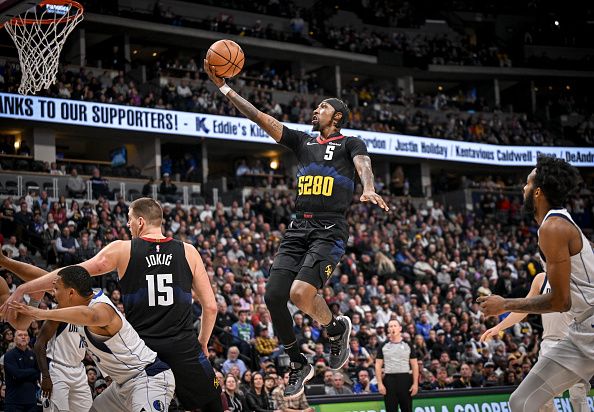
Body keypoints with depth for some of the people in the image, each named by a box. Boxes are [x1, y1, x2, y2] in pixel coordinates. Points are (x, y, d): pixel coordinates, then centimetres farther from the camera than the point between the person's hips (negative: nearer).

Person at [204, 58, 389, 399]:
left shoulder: (350, 143, 6)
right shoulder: (302, 141, 21)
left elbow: (363, 164, -16)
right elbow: (260, 118, 18)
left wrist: (369, 189, -40)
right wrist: (223, 87, 12)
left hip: (330, 230, -6)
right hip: (299, 227, 6)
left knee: (301, 292, -26)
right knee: (273, 296, -6)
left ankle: (337, 328, 6)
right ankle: (299, 365, 12)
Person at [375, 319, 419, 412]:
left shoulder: (408, 345, 6)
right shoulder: (383, 346, 6)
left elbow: (414, 365, 6)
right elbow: (378, 366, 4)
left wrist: (415, 383, -3)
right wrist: (380, 383, -6)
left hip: (405, 379, 0)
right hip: (389, 380, 0)